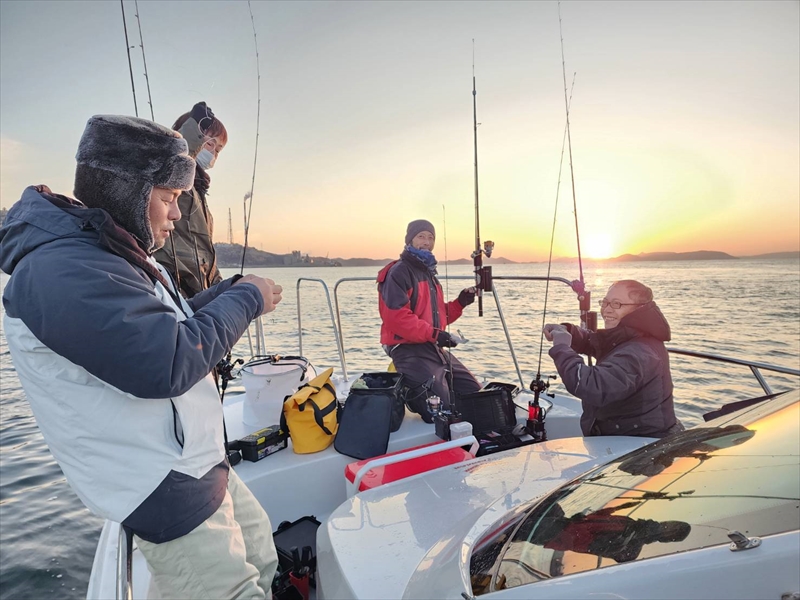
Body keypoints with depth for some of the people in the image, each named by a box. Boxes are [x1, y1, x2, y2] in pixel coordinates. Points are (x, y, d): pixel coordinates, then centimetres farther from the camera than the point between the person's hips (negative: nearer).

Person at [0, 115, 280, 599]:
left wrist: (233, 289, 1)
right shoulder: (59, 273, -23)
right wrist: (245, 301, -17)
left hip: (201, 464, 10)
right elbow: (170, 363, -30)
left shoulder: (125, 258, 9)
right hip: (165, 493, -10)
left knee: (262, 561, 21)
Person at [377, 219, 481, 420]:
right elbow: (396, 317, -22)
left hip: (435, 349, 10)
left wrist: (459, 303, 5)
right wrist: (433, 334, -25)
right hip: (409, 350, -9)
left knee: (475, 392, 13)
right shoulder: (398, 272, -10)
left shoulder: (429, 273, 21)